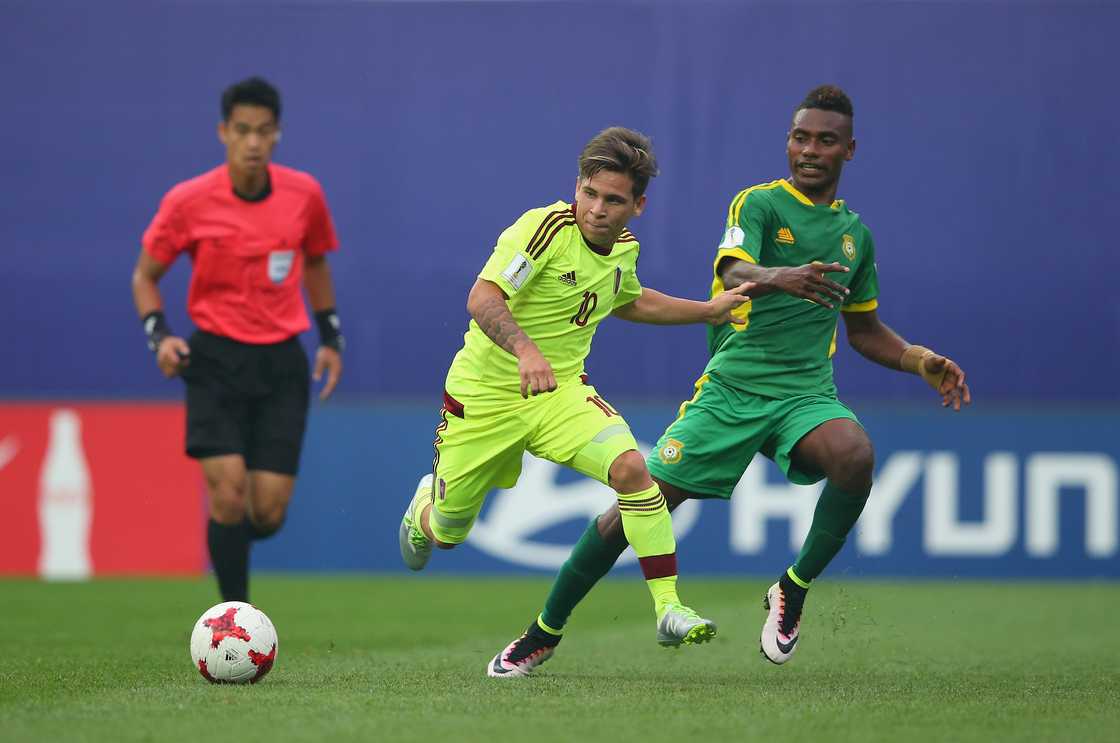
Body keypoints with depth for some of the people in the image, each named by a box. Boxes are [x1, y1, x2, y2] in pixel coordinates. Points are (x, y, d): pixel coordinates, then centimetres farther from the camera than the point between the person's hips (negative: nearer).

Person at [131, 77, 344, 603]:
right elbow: (145, 275, 5)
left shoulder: (303, 194, -1)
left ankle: (228, 543, 32)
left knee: (269, 511, -4)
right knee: (229, 491, -17)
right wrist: (159, 336, -11)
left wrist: (331, 339, 13)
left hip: (282, 362, 2)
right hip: (217, 358, -2)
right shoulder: (188, 202, -8)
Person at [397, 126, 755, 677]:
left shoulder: (623, 247, 1)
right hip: (485, 394, -4)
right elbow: (482, 299, -33)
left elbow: (631, 303, 26)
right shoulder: (546, 228, -22)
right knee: (447, 533, 10)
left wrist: (709, 311, 19)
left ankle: (668, 611, -23)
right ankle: (425, 505, 51)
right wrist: (525, 350, -51)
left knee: (630, 467, -24)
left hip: (562, 390, 4)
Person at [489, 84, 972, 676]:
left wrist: (921, 362, 13)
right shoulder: (759, 203, 0)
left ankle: (793, 592, -11)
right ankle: (545, 632, 11)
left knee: (855, 455, -32)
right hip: (732, 386, -3)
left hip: (806, 394, 3)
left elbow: (863, 329, 29)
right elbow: (733, 271, -21)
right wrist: (779, 278, -43)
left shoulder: (855, 232, 16)